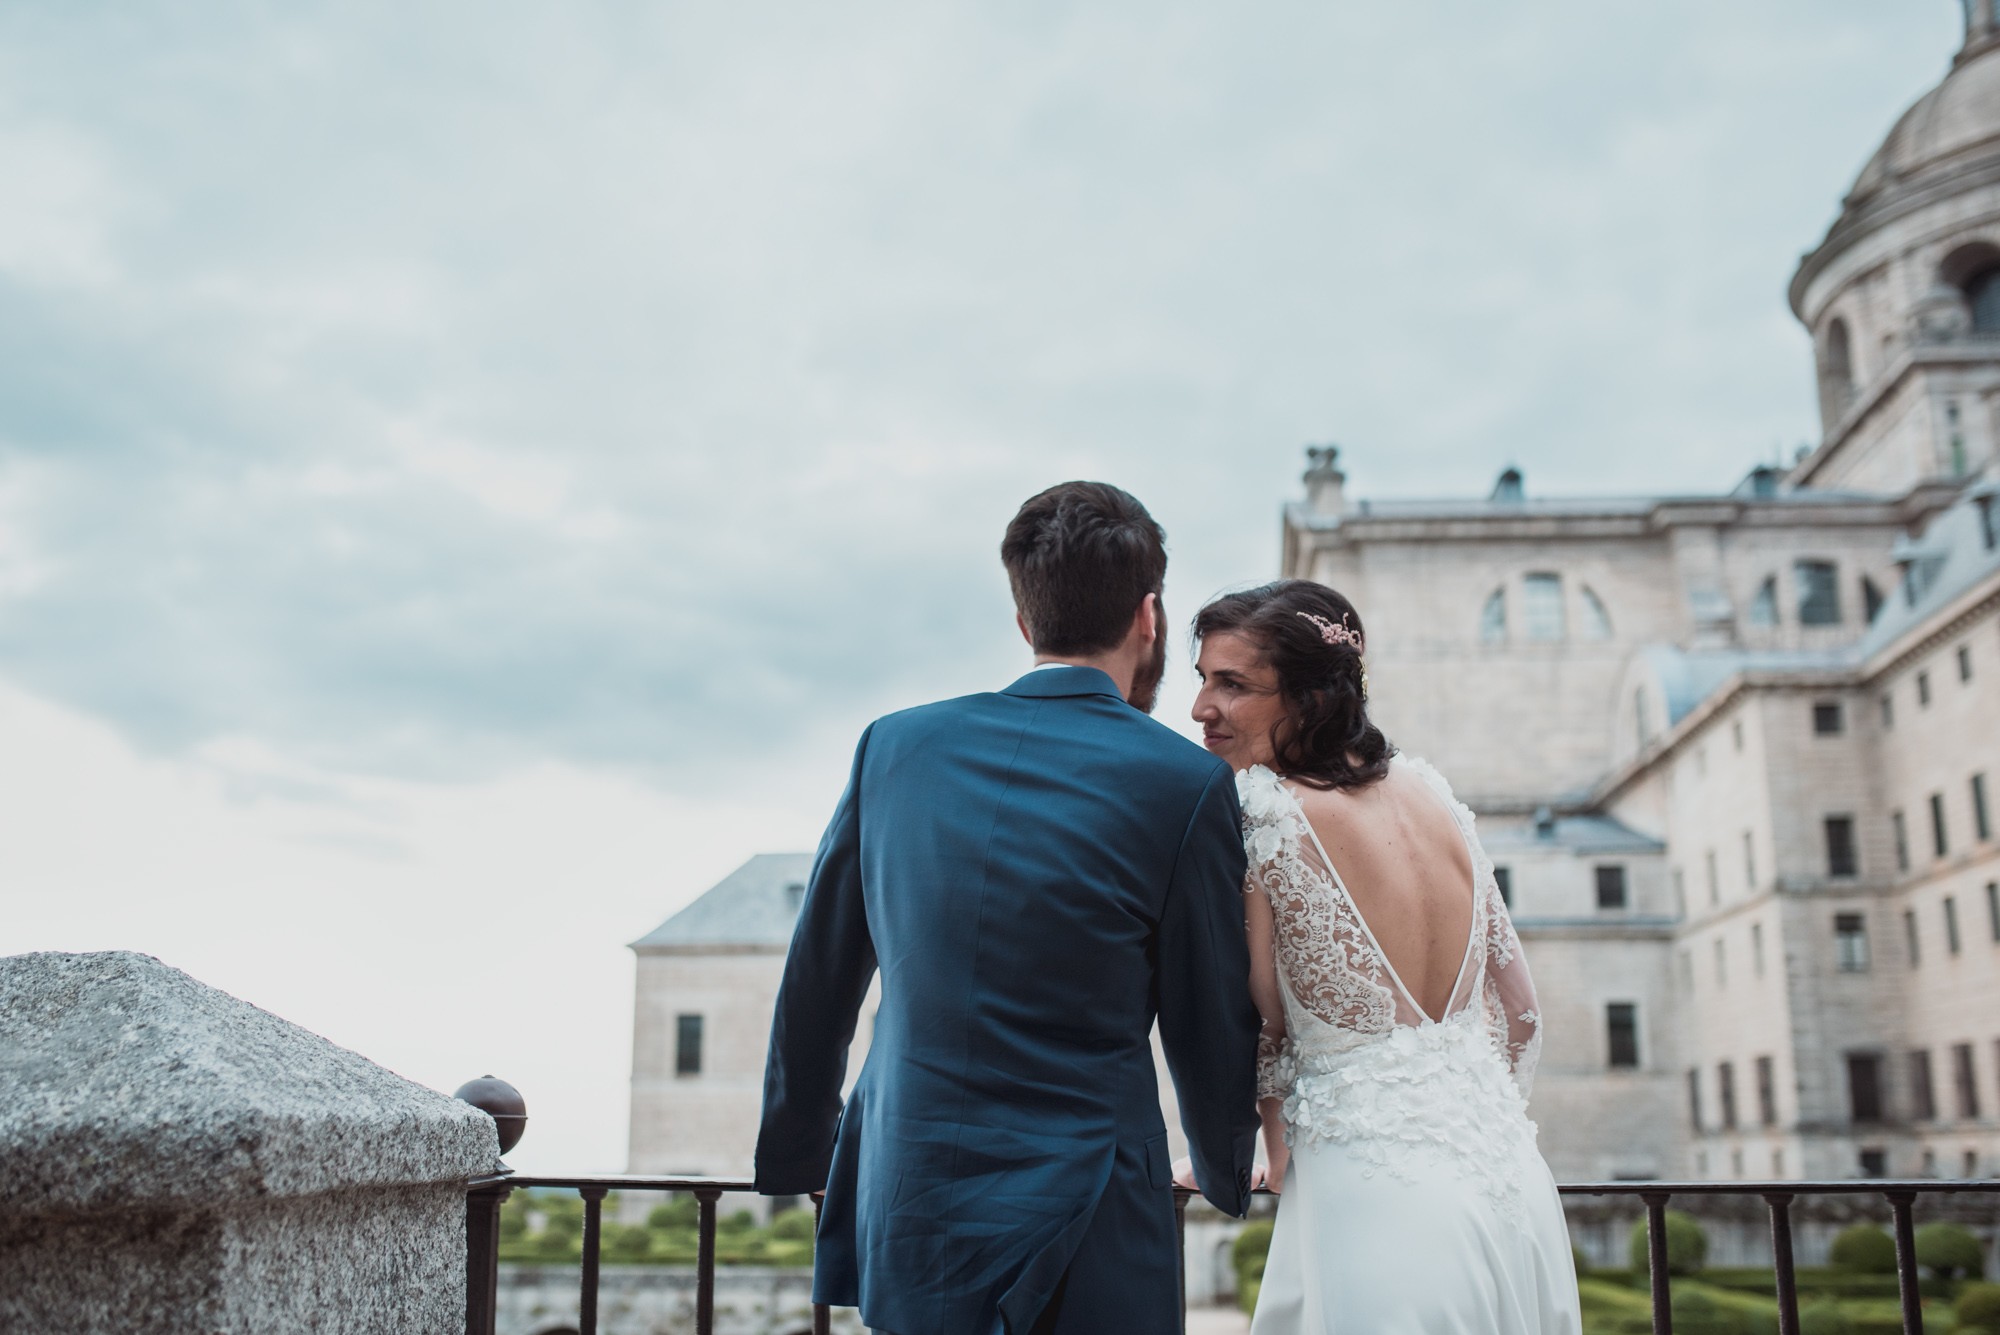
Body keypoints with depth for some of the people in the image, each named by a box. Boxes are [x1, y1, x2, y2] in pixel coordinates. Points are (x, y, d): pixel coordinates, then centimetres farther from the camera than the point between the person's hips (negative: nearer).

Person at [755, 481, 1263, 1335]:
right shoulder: (1186, 784, -9)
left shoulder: (896, 745, 1)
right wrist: (1226, 1177, 20)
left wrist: (797, 1154, 24)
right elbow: (1209, 1032, -1)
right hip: (1084, 1239, -4)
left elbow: (815, 986, 8)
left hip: (903, 1211, 4)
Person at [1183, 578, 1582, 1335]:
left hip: (1377, 1198, -6)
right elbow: (1520, 1011, 10)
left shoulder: (1257, 814, -15)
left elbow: (1261, 1030, -8)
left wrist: (1278, 1150, 9)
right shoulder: (1432, 793, 3)